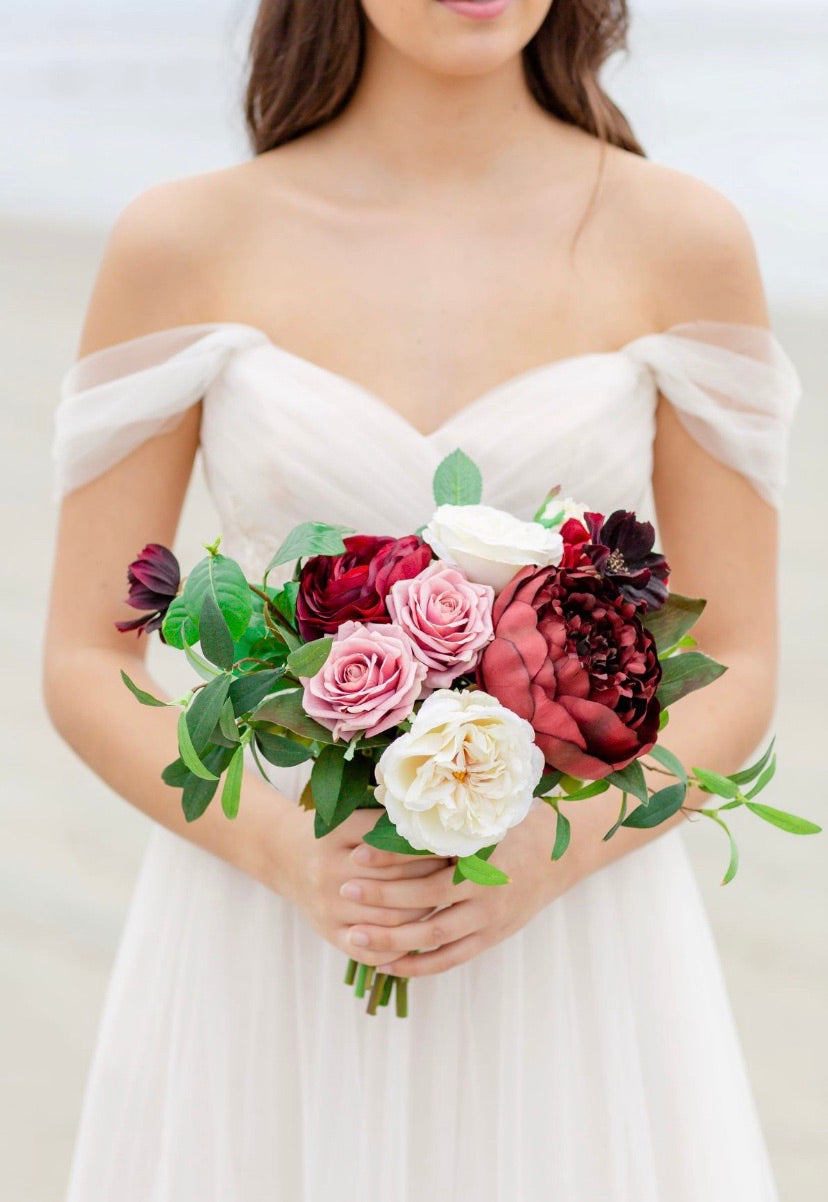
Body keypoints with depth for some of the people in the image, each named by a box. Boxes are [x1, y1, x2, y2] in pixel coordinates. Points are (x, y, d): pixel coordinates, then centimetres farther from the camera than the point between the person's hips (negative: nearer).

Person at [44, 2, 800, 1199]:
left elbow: (737, 674, 1)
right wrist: (290, 855, -16)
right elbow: (87, 666, 0)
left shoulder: (684, 238, -2)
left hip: (578, 950, 0)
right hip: (263, 965, 0)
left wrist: (552, 852, -16)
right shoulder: (182, 242, -2)